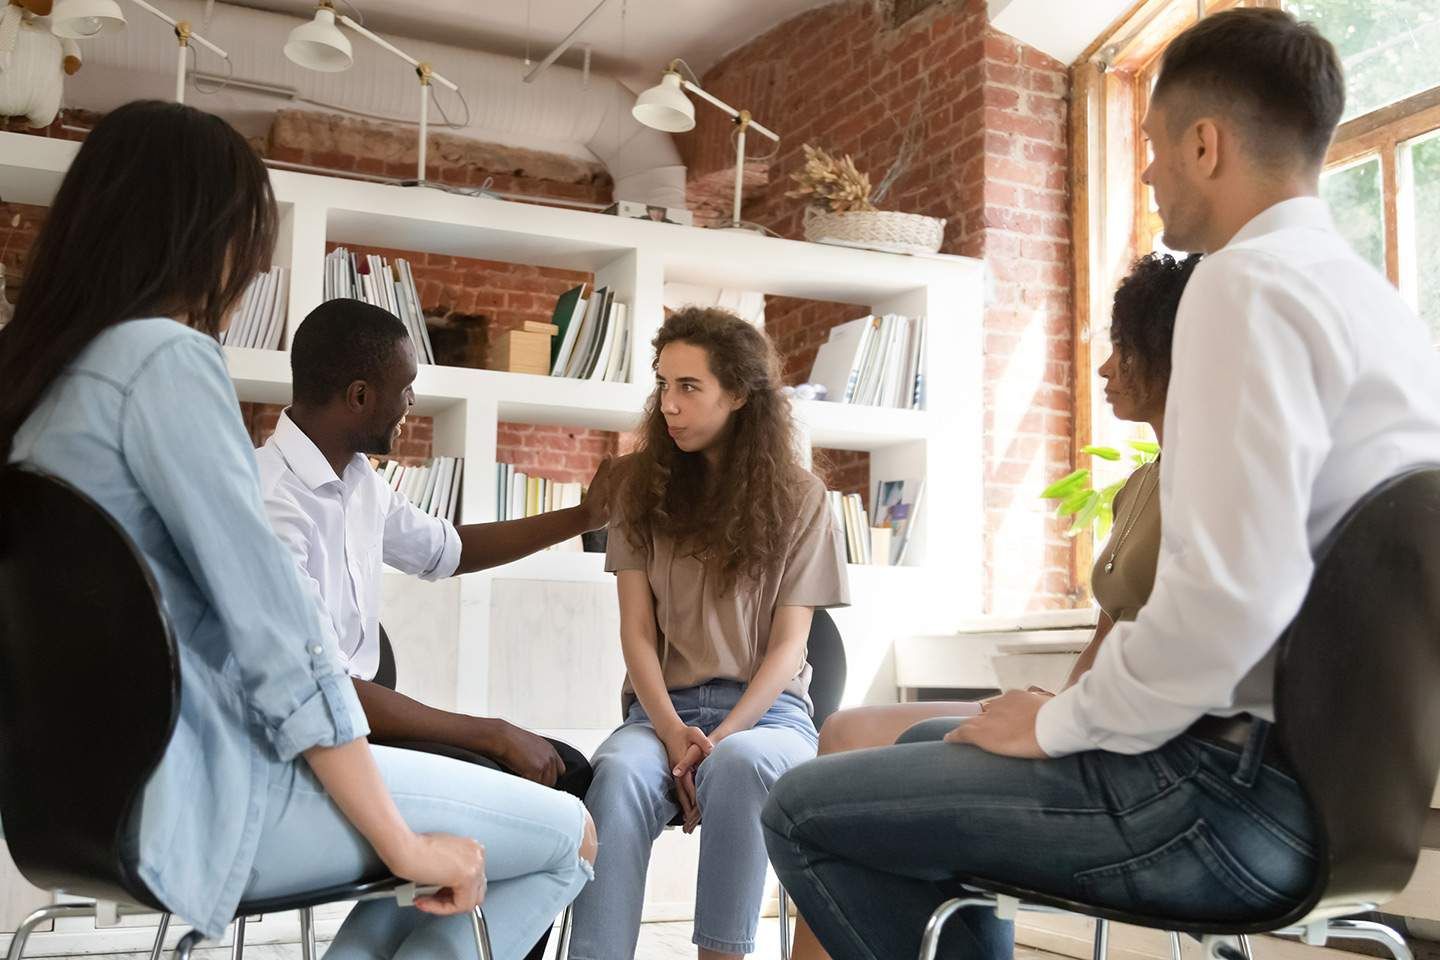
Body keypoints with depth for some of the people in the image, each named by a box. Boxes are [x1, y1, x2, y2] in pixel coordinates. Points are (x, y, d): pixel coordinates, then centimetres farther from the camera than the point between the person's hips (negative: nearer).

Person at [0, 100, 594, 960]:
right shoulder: (166, 358, -16)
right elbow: (277, 635, -20)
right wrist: (404, 845, -13)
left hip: (109, 785, 9)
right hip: (199, 795, -9)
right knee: (567, 834, 2)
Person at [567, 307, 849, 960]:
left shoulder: (798, 497, 4)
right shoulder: (643, 485, 9)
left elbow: (788, 644, 0)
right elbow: (637, 630, 3)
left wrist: (720, 739, -16)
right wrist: (674, 734, -15)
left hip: (765, 708, -1)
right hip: (663, 707, 1)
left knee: (740, 764, -37)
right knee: (619, 774, -34)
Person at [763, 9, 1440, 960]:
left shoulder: (1250, 282, -17)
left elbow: (1233, 592, -29)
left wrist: (1065, 723, -13)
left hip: (1240, 788, -10)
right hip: (1314, 760, 10)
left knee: (804, 811, -5)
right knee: (932, 745, 25)